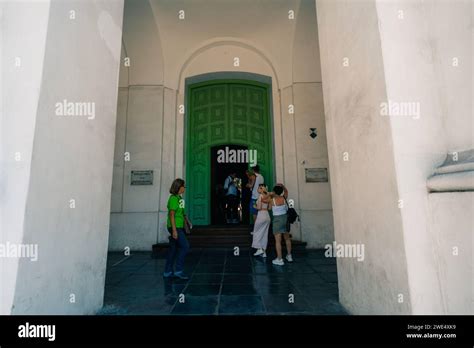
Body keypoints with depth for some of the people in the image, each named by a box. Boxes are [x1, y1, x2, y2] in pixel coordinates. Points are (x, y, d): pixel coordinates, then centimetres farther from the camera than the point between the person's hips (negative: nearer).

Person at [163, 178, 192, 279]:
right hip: (175, 227, -9)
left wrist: (188, 222, 11)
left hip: (179, 227, 9)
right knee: (185, 246, -9)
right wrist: (174, 230, -21)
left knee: (173, 248, 13)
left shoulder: (179, 198, 14)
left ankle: (167, 272, 22)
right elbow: (171, 215, -18)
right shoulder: (173, 198, -13)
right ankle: (179, 271, -1)